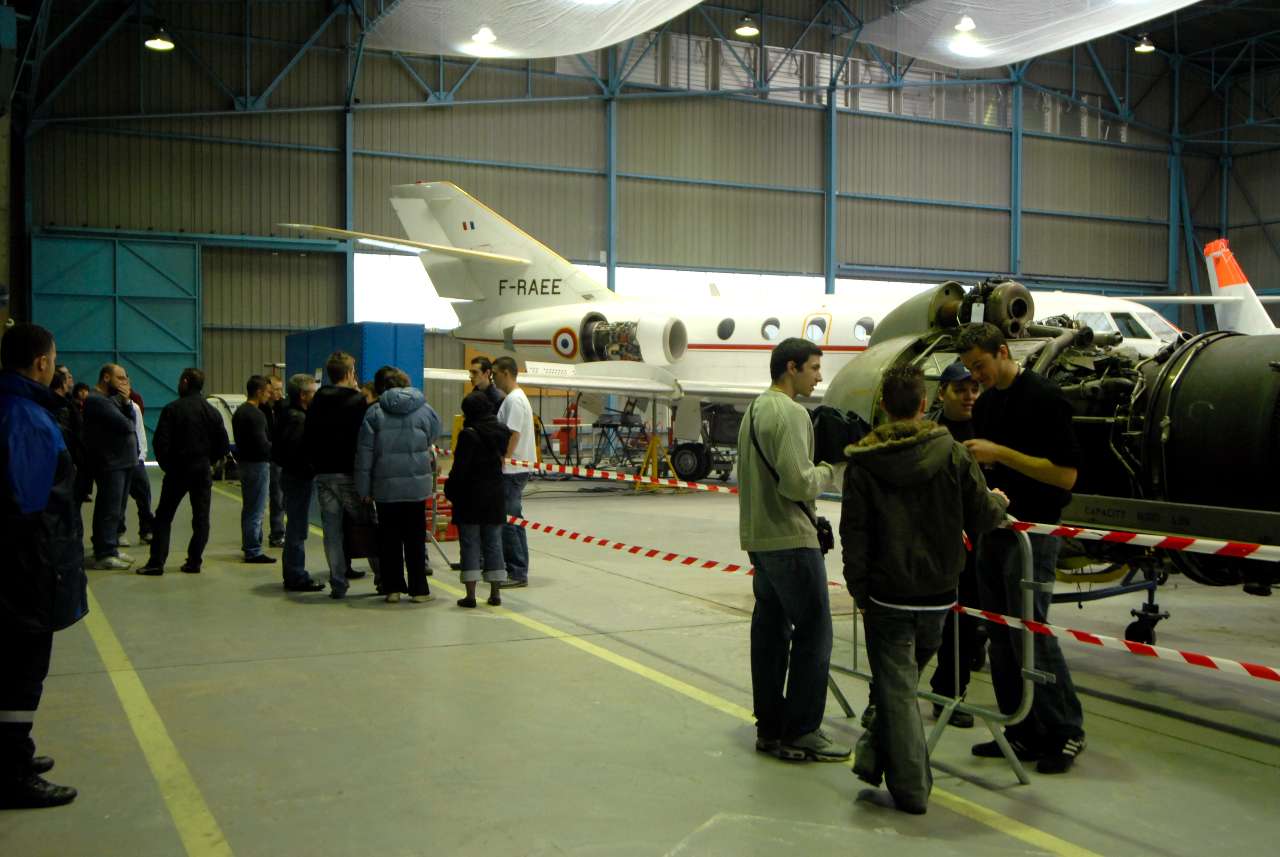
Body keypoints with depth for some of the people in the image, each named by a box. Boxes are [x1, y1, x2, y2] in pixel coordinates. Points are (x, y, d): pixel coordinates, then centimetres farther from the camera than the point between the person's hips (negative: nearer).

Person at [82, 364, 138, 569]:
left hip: (123, 461, 10)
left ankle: (111, 549, 24)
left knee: (115, 509, 16)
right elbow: (124, 425, -21)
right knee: (109, 510, -7)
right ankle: (104, 555, -3)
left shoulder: (113, 398, 17)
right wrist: (130, 426, 0)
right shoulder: (96, 400, -14)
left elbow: (131, 419, 6)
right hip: (111, 462, -10)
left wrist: (126, 401, -9)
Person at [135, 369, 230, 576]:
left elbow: (160, 442, -12)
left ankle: (156, 562, 1)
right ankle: (194, 561, 6)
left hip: (177, 469, -2)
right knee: (201, 518, 8)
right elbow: (223, 445, 3)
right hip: (203, 470, 3)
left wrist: (165, 464, 1)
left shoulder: (172, 409, -8)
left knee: (164, 516, 5)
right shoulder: (212, 412, 3)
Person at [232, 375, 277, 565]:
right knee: (256, 510, -5)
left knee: (248, 507, 18)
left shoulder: (239, 412, 13)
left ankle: (248, 545, 27)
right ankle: (253, 551, -3)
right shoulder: (256, 415, -18)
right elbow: (262, 444, -22)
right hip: (257, 464, -10)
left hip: (243, 461, 10)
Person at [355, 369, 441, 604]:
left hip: (385, 486, 0)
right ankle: (418, 589, 8)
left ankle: (392, 588, 11)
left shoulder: (374, 413, -1)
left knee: (389, 538, 9)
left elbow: (364, 453, -1)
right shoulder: (425, 410, 2)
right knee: (415, 538, 7)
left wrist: (364, 488, 3)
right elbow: (433, 438, 11)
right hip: (417, 484, 1)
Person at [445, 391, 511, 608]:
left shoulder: (469, 434, -14)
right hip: (495, 494, 5)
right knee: (493, 542, 11)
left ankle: (470, 594, -1)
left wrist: (450, 490, -1)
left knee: (470, 543, 1)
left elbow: (460, 468, -16)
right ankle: (495, 592, 13)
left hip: (471, 495, -5)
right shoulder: (502, 431, 3)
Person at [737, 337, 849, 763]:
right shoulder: (790, 413, -16)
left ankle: (770, 728, 19)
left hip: (758, 537, 10)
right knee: (813, 631, -3)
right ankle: (801, 732, 1)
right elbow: (798, 483, -24)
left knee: (770, 630, 12)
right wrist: (827, 471, -5)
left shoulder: (755, 409, 15)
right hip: (790, 540, -10)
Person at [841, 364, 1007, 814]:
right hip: (938, 593, 2)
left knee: (896, 686, 6)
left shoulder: (863, 461, -7)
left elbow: (854, 532, -7)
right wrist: (999, 503, 22)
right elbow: (981, 518, -1)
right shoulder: (954, 455, -5)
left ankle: (911, 786, 9)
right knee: (906, 676, 22)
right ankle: (875, 755, 24)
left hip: (887, 595, -2)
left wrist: (859, 589, 1)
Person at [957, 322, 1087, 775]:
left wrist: (999, 453, -20)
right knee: (1001, 636, 8)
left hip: (1032, 531, -8)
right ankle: (1023, 734, 16)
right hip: (993, 530, 8)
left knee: (1031, 632, -8)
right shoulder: (986, 403, 13)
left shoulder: (1044, 397, -11)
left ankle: (1065, 732, 6)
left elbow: (1066, 473, -16)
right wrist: (971, 460, -1)